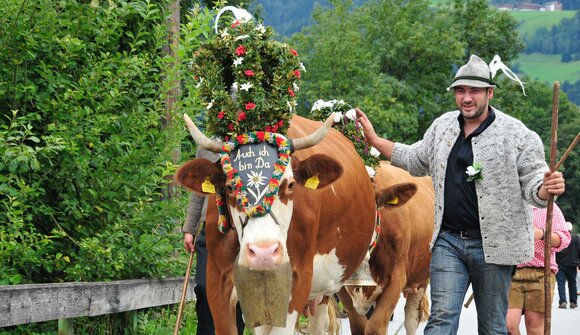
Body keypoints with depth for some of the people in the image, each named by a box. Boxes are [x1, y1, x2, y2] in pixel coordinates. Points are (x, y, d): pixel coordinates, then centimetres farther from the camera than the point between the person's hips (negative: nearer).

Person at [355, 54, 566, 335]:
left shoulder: (517, 135, -8)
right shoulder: (442, 126, 9)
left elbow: (533, 183, -8)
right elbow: (416, 161, 25)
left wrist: (547, 189, -31)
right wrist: (374, 140, 22)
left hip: (493, 245, -3)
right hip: (448, 240, 3)